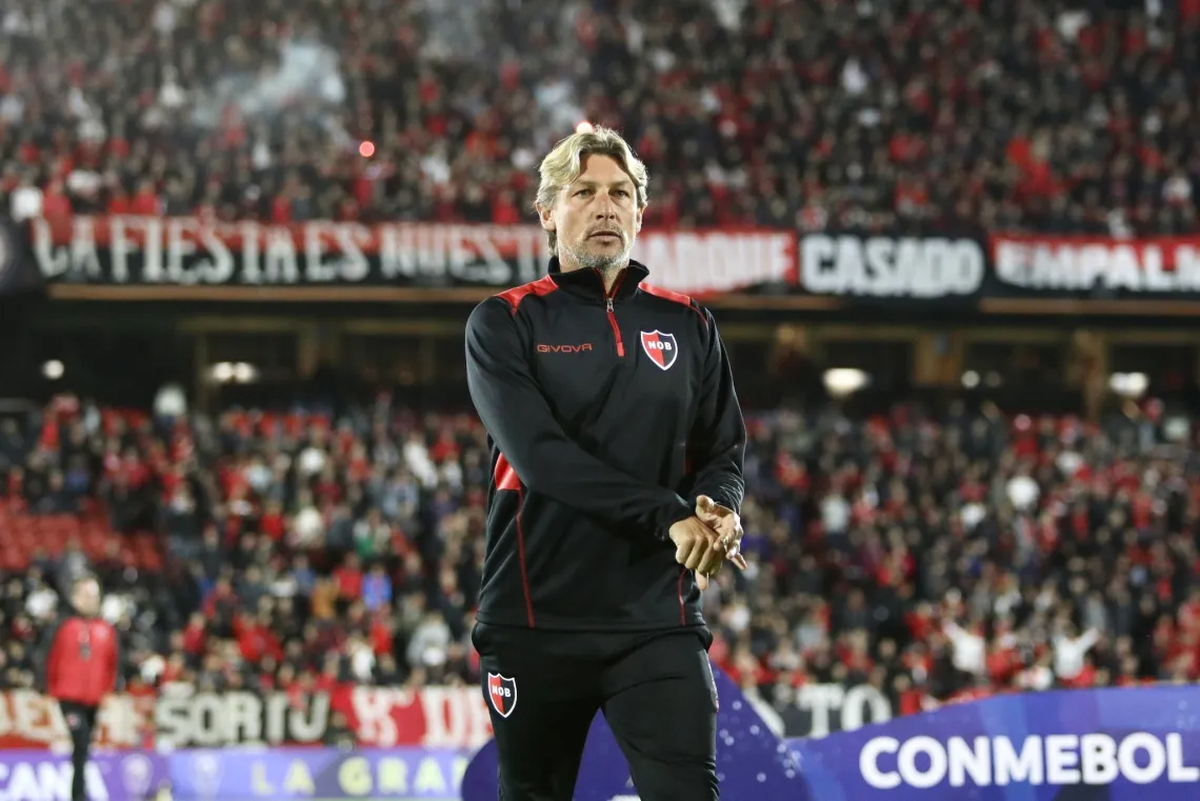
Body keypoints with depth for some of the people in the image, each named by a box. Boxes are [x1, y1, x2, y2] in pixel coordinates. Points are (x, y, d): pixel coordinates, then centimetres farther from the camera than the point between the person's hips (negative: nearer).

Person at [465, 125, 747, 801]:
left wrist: (720, 512, -13)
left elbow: (724, 449, 12)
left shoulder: (686, 324, 13)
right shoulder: (504, 325, 3)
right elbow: (538, 452, -11)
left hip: (658, 618, 1)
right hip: (536, 621, -1)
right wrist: (667, 517, -19)